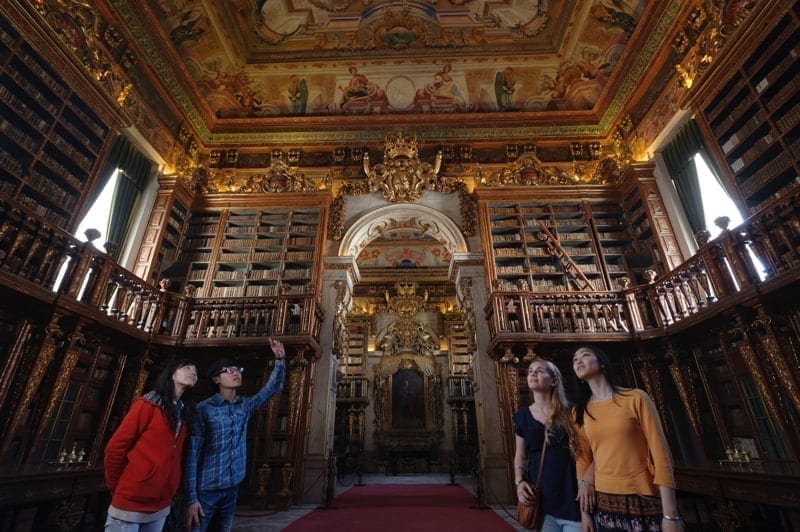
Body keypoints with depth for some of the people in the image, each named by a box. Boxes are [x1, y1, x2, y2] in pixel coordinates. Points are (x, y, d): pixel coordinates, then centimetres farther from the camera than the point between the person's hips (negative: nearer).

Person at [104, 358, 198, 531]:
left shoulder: (185, 413, 7)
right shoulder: (148, 404, -11)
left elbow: (178, 456, 11)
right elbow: (115, 447, -10)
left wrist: (171, 488, 5)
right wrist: (117, 489, -4)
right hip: (130, 503, -6)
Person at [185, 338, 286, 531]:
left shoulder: (245, 406, 5)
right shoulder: (204, 409, -11)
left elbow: (273, 388, 6)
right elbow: (193, 455, -12)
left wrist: (280, 360, -8)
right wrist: (191, 498, -16)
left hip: (232, 488, 6)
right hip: (206, 489, -5)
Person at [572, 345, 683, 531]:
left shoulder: (635, 398, -7)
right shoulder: (580, 412, 3)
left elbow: (660, 454, -8)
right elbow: (583, 460, 4)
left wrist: (670, 515, -12)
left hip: (644, 501, -3)